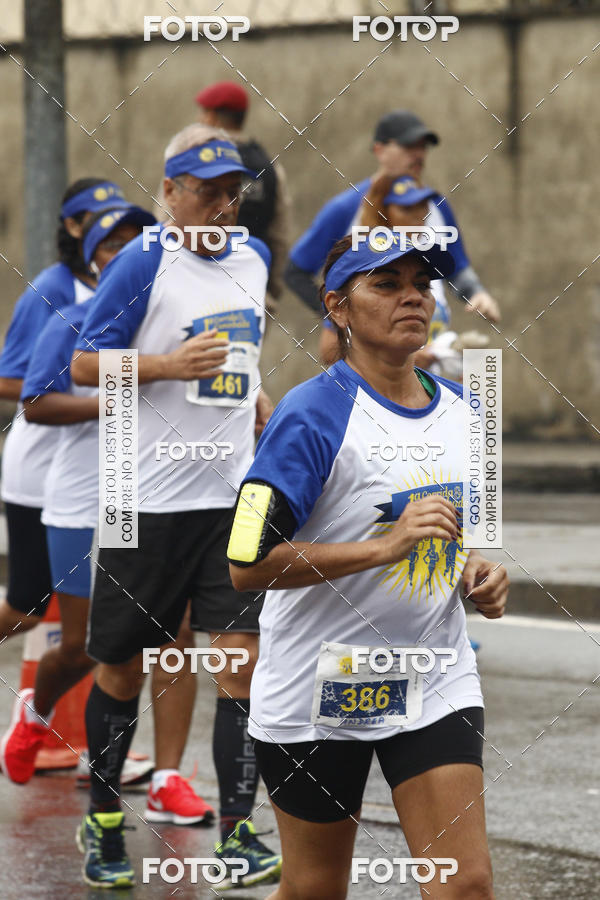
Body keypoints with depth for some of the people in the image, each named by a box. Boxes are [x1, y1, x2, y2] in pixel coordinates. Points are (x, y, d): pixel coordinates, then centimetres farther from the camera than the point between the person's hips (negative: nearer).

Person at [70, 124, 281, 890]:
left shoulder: (253, 259, 11)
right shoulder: (143, 264, -8)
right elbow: (84, 364, -9)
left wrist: (257, 400, 14)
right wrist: (170, 365, -20)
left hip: (236, 496, 4)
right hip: (149, 500, -4)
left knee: (242, 656, -7)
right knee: (123, 668, 6)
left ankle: (238, 832, -5)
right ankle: (102, 823, 23)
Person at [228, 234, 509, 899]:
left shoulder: (458, 408, 6)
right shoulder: (311, 414, -16)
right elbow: (247, 564, -21)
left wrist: (474, 570, 2)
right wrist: (386, 547, -26)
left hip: (436, 683, 5)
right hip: (318, 691, -5)